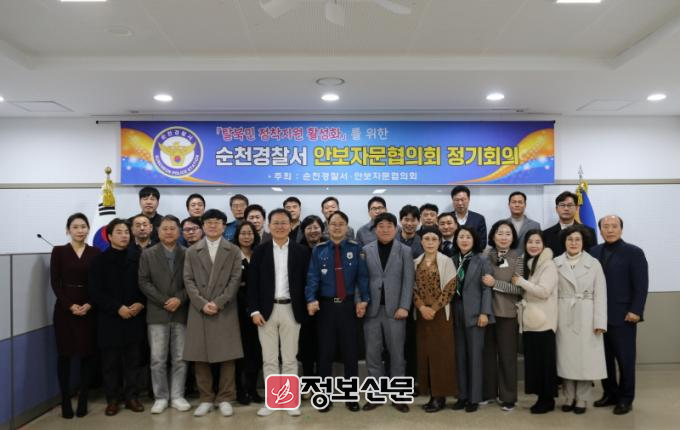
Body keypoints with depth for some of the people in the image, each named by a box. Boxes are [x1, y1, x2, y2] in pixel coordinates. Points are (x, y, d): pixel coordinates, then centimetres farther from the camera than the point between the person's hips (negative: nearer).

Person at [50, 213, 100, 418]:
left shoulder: (96, 252, 5)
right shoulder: (59, 251, 2)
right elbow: (55, 283, -3)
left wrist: (89, 305, -12)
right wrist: (70, 305, -13)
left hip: (89, 310, 1)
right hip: (65, 309, -1)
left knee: (89, 354, 2)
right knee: (65, 355, 3)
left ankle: (83, 401, 13)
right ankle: (65, 402, 12)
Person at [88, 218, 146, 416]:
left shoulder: (137, 257, 6)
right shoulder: (100, 260, 1)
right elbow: (95, 291, -6)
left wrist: (140, 304, -9)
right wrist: (118, 308, -14)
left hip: (135, 318, 2)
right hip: (110, 318, -1)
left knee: (133, 360, 7)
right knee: (110, 361, 5)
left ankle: (131, 397, 18)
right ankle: (112, 399, 17)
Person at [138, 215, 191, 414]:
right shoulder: (148, 254, 6)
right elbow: (144, 282, -1)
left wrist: (179, 299, -13)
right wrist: (163, 301, -10)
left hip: (181, 313, 0)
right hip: (157, 313, 0)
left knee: (180, 359, 5)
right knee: (158, 359, 3)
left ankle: (177, 396, 16)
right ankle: (161, 397, 15)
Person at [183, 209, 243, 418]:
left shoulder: (233, 251, 7)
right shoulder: (192, 251, 10)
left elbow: (235, 280, -1)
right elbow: (188, 280, 2)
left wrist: (219, 302, -12)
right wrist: (202, 303, -11)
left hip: (226, 310, -1)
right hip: (199, 310, 1)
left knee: (227, 356, 1)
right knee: (200, 357, 4)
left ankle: (224, 399, 13)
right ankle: (206, 399, 16)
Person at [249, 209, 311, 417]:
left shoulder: (301, 251, 2)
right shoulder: (260, 251, 3)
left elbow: (306, 282, 2)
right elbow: (253, 283, 1)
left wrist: (305, 309, -3)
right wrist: (254, 310, -7)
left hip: (291, 310, 0)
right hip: (266, 310, 1)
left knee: (290, 358, 7)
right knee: (269, 359, 8)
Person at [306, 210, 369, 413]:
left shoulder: (355, 249, 1)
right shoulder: (319, 250, 2)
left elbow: (362, 276, -4)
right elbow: (312, 277, -6)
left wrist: (363, 300, -18)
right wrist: (311, 299, -22)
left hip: (348, 305, 0)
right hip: (326, 306, 0)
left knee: (350, 351, 8)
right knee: (325, 352, 8)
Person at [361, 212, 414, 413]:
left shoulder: (405, 251, 4)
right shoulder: (366, 250, 6)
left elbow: (408, 281, -2)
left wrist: (404, 306, -10)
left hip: (394, 309, -1)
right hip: (372, 309, 1)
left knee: (397, 353, 5)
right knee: (372, 354, 6)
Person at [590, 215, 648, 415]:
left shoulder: (634, 252, -3)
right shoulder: (594, 252, 7)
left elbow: (641, 285, -7)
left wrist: (635, 311, -15)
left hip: (623, 317, -4)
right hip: (599, 316, 4)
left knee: (625, 359, 6)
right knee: (604, 358, 10)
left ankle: (625, 398, 19)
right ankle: (610, 393, 24)